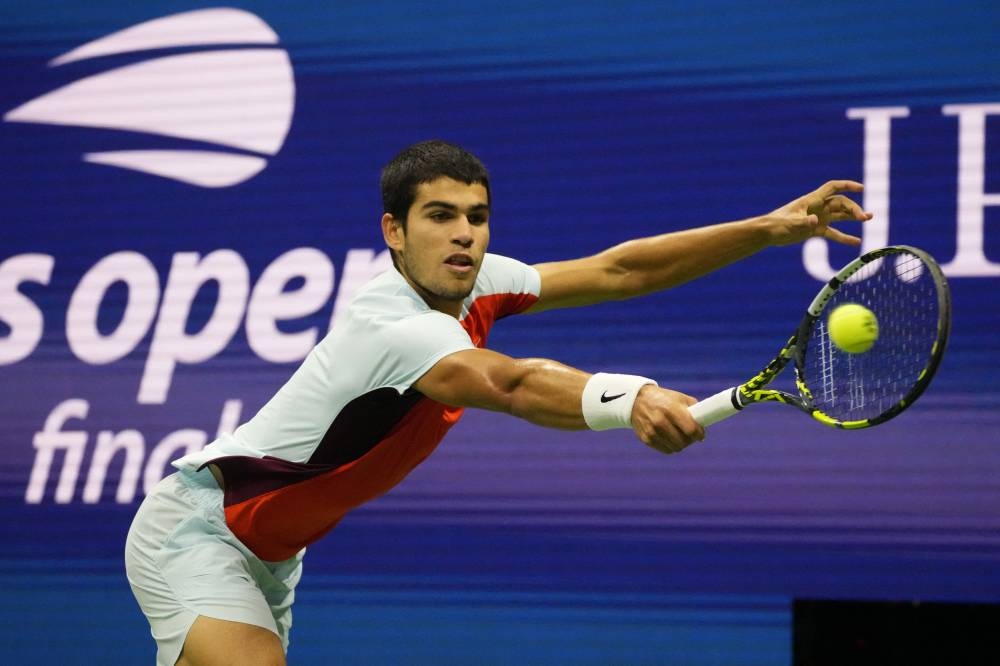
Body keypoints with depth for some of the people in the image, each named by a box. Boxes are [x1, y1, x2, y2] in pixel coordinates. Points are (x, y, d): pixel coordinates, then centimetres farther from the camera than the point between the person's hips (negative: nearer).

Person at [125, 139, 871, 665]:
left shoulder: (472, 288, -3)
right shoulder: (395, 324, -30)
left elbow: (616, 271, -1)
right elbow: (511, 385, -49)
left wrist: (771, 228, -6)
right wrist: (625, 398, -68)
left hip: (268, 557, 9)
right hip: (195, 528, -9)